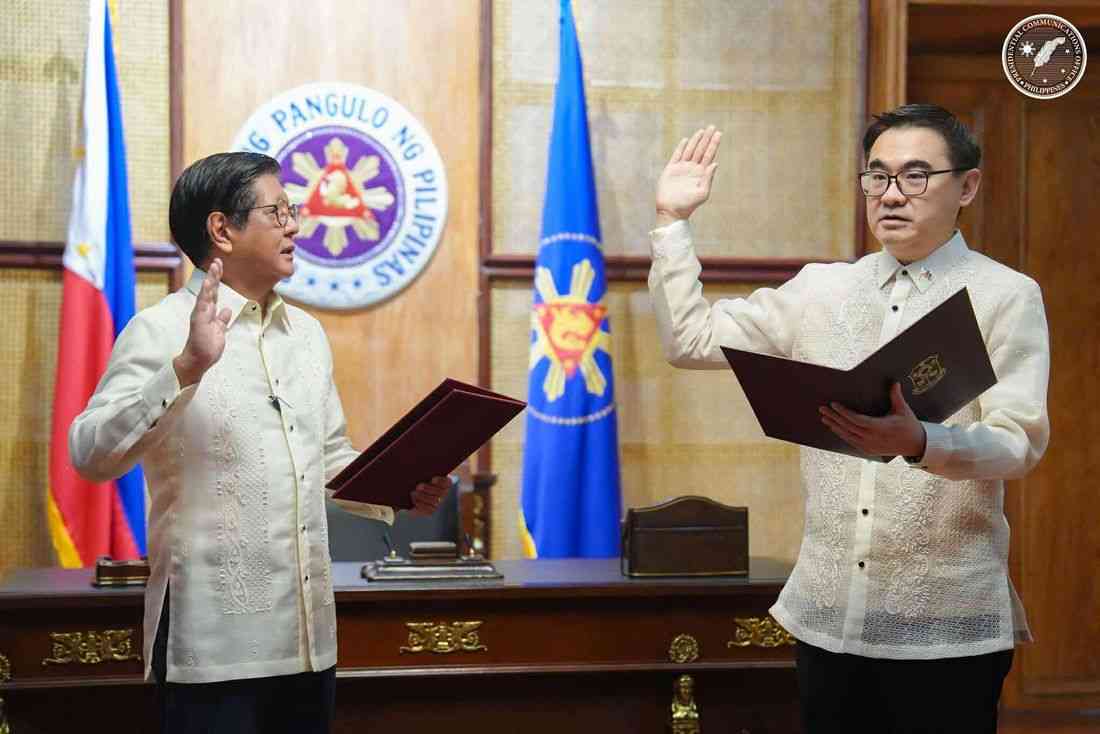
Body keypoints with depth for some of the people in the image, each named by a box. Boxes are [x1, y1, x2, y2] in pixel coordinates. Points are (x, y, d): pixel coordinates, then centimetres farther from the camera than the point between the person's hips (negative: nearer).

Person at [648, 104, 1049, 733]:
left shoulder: (1007, 296, -3)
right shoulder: (822, 290, 11)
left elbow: (1020, 443, -15)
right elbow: (691, 340, 12)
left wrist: (919, 443, -34)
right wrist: (673, 221, 8)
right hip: (828, 611, 4)